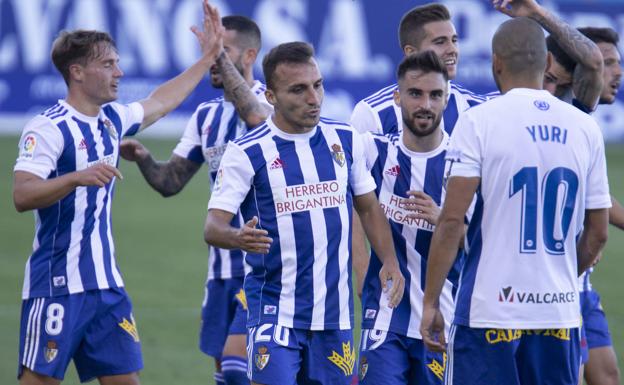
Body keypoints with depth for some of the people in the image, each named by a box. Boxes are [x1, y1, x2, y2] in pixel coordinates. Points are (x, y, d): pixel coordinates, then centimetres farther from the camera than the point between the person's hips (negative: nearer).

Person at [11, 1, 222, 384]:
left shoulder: (112, 120, 12)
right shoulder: (48, 128, -13)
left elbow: (160, 102, 33)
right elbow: (22, 196, -25)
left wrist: (207, 58, 37)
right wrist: (77, 178, -37)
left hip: (106, 282, 8)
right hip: (57, 284, -8)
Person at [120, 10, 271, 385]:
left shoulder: (272, 100, -10)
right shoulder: (207, 115, 11)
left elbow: (254, 115, -35)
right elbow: (170, 181, 11)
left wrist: (219, 54, -34)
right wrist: (144, 159, -9)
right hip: (222, 268, 7)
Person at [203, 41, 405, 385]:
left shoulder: (345, 140, 7)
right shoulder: (246, 153, -7)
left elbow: (368, 208, 17)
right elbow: (213, 225, -13)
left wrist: (389, 261, 1)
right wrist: (238, 237, -36)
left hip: (335, 311, 4)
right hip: (276, 313, -4)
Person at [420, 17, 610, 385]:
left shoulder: (479, 121, -5)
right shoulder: (585, 128, 7)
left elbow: (452, 220, -10)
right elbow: (598, 233, 11)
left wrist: (431, 302, -4)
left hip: (489, 313, -4)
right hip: (561, 313, 4)